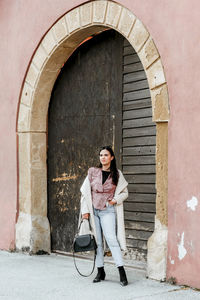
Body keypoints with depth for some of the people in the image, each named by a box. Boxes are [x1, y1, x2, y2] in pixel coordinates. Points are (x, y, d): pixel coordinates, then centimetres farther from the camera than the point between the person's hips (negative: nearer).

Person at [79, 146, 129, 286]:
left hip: (108, 211, -2)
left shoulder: (117, 174, 4)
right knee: (97, 241, 5)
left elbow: (124, 192, 11)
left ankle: (122, 272, -13)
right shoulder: (93, 172, 6)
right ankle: (100, 271, 14)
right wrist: (85, 210, -1)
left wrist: (115, 200, -8)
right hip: (93, 210, 2)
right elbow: (85, 192, 5)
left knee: (111, 239, -14)